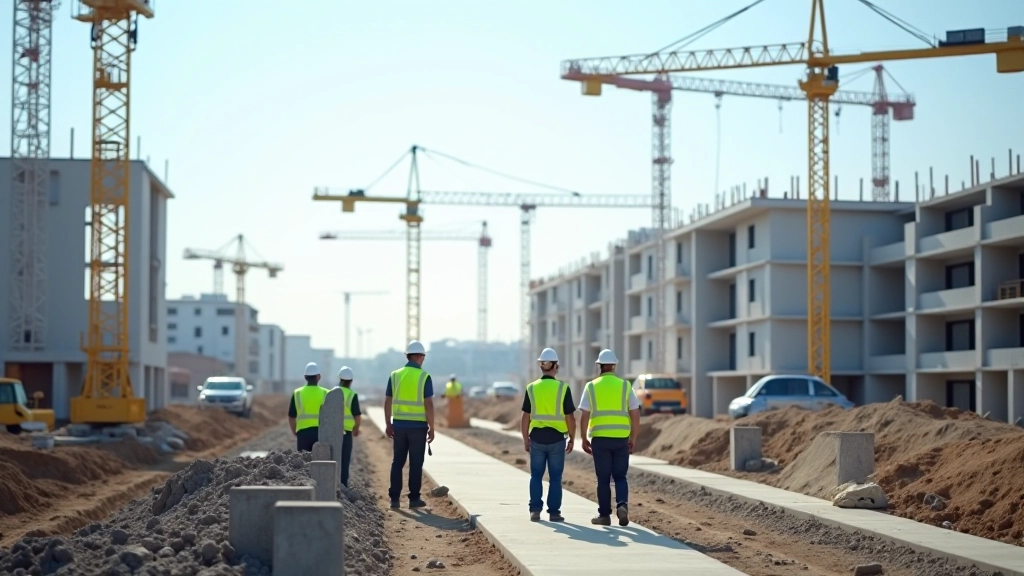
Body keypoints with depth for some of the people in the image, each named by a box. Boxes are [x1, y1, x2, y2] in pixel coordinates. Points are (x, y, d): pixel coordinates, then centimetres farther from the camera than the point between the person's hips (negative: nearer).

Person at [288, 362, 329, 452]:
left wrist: (295, 434, 18)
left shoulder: (297, 393, 3)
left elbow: (291, 417, 5)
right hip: (321, 433, -1)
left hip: (303, 432, 1)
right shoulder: (325, 394, 0)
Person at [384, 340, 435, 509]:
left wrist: (388, 424, 11)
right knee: (416, 463, 4)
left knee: (397, 462, 8)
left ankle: (394, 498, 5)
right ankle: (414, 498, 5)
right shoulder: (424, 377, -8)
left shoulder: (395, 375, 3)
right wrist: (431, 428, -6)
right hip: (418, 426, -3)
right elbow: (429, 404, -12)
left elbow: (387, 402, 3)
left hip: (399, 425, 3)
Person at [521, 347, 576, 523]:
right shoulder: (563, 388, -6)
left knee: (536, 476, 11)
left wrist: (525, 439, 9)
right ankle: (554, 512, 7)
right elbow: (570, 418, -5)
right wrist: (572, 439, 7)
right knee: (555, 477, 6)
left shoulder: (532, 388, -2)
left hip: (537, 437, 1)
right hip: (556, 437, -1)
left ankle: (535, 510, 6)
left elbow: (526, 417, 0)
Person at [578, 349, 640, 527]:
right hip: (621, 439, 1)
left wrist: (584, 440, 5)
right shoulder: (625, 385, 3)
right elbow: (635, 415, 0)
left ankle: (604, 515, 10)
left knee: (603, 479, 8)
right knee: (620, 477, 11)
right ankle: (622, 505, -12)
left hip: (600, 439, -1)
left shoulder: (591, 386, 0)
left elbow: (584, 416, -3)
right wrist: (633, 438, 9)